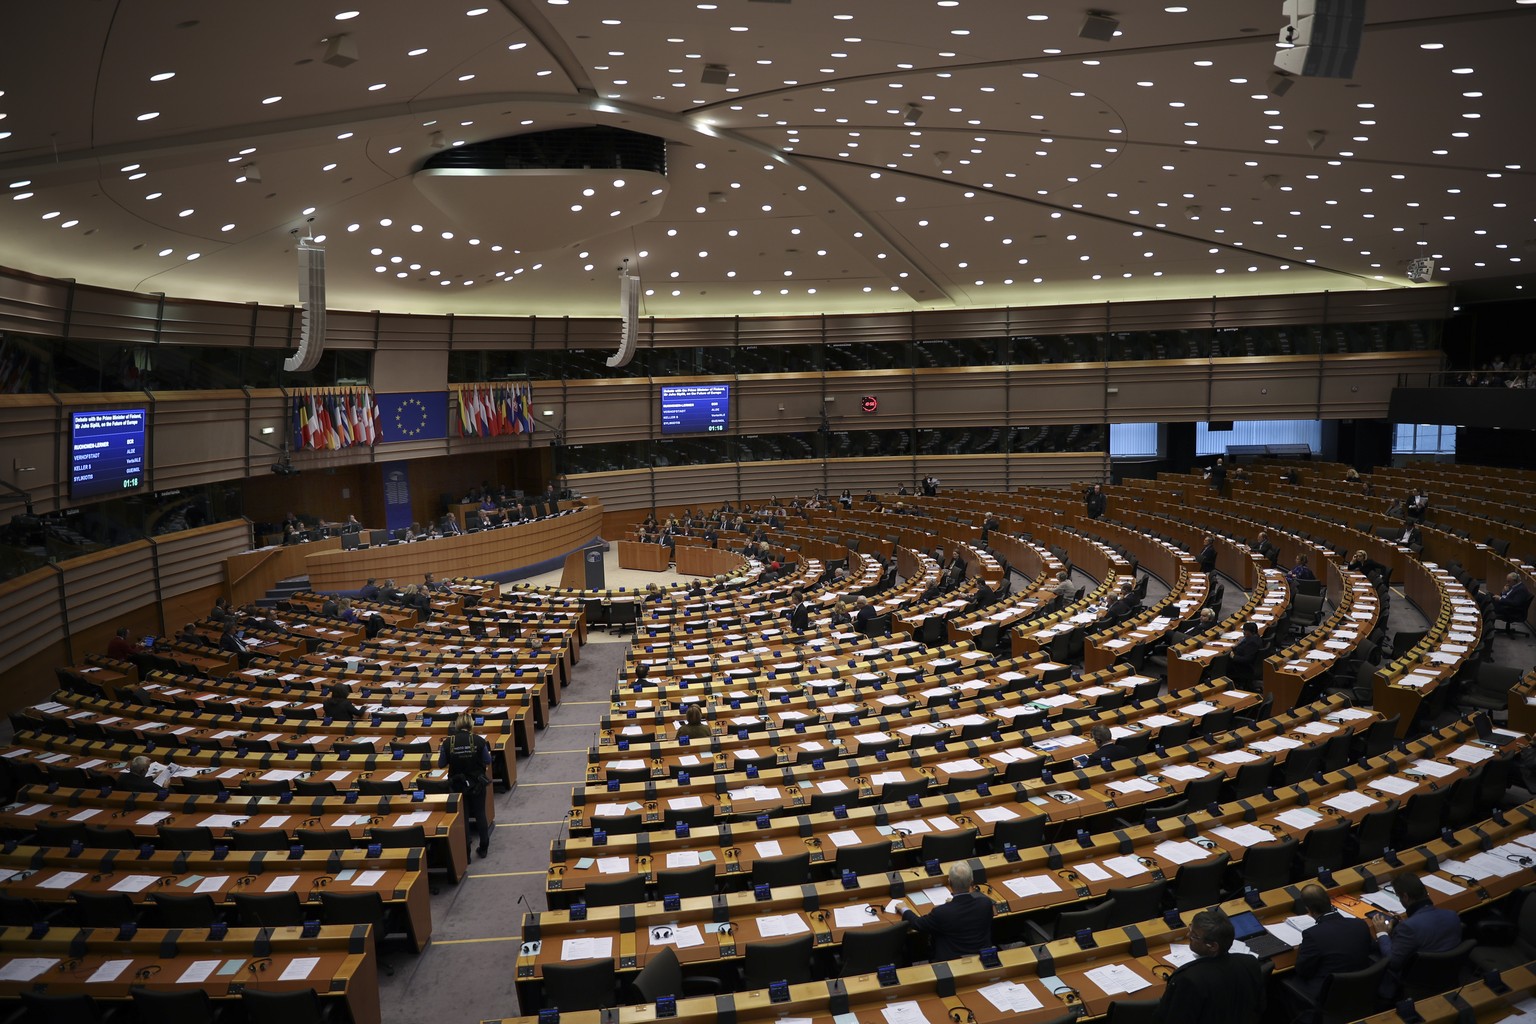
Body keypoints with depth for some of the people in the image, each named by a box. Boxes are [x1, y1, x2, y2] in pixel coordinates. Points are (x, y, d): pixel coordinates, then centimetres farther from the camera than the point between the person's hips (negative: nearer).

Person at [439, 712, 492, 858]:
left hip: (457, 785, 1)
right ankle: (483, 848, 23)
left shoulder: (448, 742, -13)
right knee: (480, 814, 14)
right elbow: (487, 762, -5)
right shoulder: (479, 741, -15)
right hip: (477, 784, 0)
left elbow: (441, 764, -2)